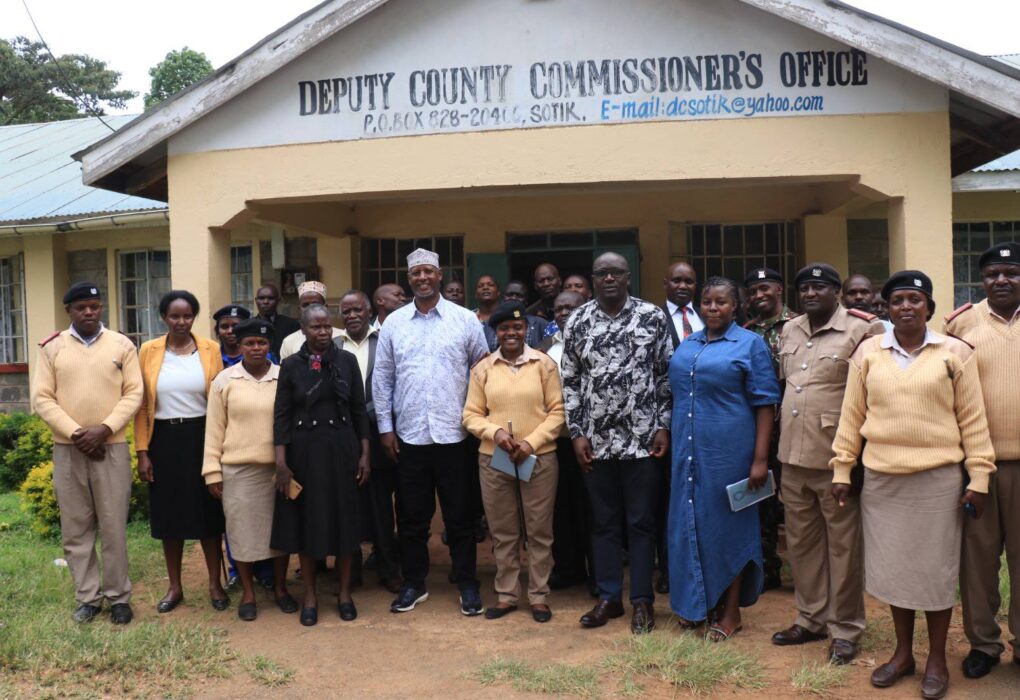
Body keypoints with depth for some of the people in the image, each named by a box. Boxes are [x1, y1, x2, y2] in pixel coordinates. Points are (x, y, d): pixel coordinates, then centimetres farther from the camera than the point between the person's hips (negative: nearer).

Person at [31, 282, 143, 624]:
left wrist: (104, 429, -13)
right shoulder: (51, 348, 3)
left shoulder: (122, 345, 2)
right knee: (75, 529, 7)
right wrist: (75, 433, -11)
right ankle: (88, 597, 18)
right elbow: (42, 398, -1)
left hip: (112, 447, -1)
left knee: (113, 527, 2)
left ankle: (118, 597, 13)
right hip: (67, 449, 1)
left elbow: (133, 394, -2)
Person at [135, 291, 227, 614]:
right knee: (169, 514, 10)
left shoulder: (211, 349, -2)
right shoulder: (148, 351, 0)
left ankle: (215, 584, 20)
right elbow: (142, 405, 1)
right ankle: (175, 586, 24)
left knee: (208, 512, 6)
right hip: (164, 440, 1)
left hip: (201, 438, -1)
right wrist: (142, 452, -2)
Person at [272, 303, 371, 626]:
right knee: (306, 520, 7)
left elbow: (360, 410, 4)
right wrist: (281, 462, -8)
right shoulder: (291, 365, -1)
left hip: (342, 448, 1)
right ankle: (310, 596, 21)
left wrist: (365, 453, -1)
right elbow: (281, 416, -2)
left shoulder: (347, 361, 2)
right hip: (304, 450, -1)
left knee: (344, 518, 7)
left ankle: (345, 592, 22)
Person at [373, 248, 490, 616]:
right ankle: (414, 583, 25)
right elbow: (382, 379, 6)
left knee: (459, 515, 7)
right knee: (411, 515, 11)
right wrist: (385, 427, 3)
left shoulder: (465, 320, 0)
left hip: (454, 434, -2)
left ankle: (467, 584, 20)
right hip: (409, 435, 2)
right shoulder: (394, 322, 5)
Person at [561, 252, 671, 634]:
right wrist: (577, 433, 1)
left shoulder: (653, 317, -1)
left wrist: (664, 427, -4)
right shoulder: (577, 321, 3)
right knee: (603, 521, 11)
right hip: (596, 440, 2)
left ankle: (642, 599, 18)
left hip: (642, 438, -2)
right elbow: (570, 380, 5)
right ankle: (609, 596, 23)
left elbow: (666, 374, 1)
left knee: (641, 521, 6)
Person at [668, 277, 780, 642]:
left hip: (729, 449, -5)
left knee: (728, 524, 4)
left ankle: (730, 611, 17)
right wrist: (672, 441, 10)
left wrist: (760, 458, -13)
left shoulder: (750, 344, -3)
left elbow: (765, 404, -7)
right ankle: (698, 602, 25)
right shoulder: (686, 345, 13)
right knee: (692, 523, 10)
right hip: (688, 450, 5)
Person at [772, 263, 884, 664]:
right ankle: (811, 618, 31)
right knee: (801, 541, 16)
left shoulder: (861, 330, -9)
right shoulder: (789, 331, 12)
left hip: (836, 457, -6)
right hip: (793, 456, 6)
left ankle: (845, 628, 21)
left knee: (842, 545, 6)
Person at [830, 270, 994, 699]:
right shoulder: (868, 352, 3)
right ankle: (903, 652, 28)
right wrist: (842, 469, 4)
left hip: (938, 479, -2)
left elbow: (973, 419, 1)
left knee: (936, 569, 7)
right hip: (881, 479, 2)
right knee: (892, 567, 11)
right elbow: (851, 415, 6)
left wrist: (978, 476, -2)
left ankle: (937, 659, 24)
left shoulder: (955, 353, 0)